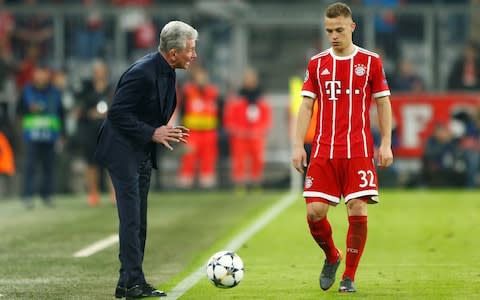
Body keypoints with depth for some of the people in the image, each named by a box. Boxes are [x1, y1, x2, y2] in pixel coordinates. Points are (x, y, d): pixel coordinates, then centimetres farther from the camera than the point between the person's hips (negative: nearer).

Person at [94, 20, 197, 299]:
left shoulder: (167, 72, 5)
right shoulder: (142, 73, -23)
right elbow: (117, 113, -22)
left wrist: (167, 131, 2)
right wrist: (152, 133, -25)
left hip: (143, 154, 9)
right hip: (123, 152, -9)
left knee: (138, 221, 10)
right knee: (131, 219, -10)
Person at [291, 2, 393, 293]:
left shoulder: (370, 61, 3)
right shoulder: (317, 63, 9)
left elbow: (383, 103, 6)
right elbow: (307, 106, 10)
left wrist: (386, 144, -1)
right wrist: (298, 145, 2)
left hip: (358, 151, -2)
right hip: (323, 151, 2)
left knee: (357, 211, -8)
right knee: (315, 211, -7)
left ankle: (349, 276, 6)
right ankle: (331, 257, 22)